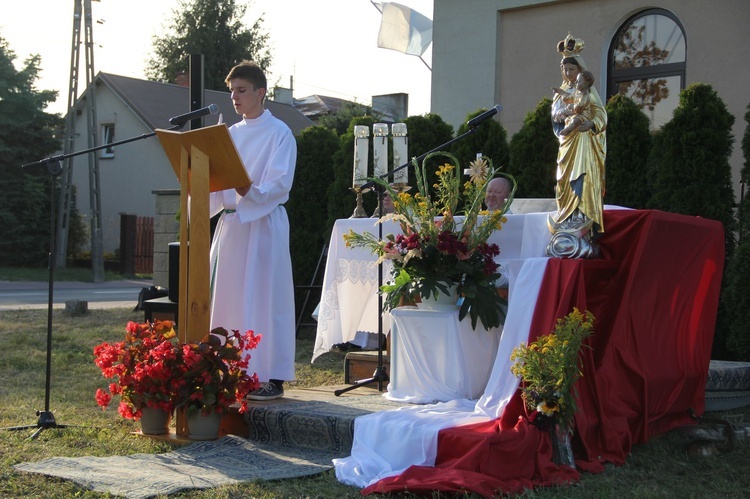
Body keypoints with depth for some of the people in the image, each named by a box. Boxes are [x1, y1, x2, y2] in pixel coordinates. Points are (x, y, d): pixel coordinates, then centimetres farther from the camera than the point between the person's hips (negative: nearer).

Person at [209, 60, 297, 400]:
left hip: (264, 224, -7)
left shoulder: (279, 133, -3)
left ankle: (271, 377, 0)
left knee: (263, 298, -6)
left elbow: (280, 183, -14)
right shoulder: (231, 134, 16)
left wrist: (250, 192, -31)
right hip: (230, 222, 7)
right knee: (229, 299, 7)